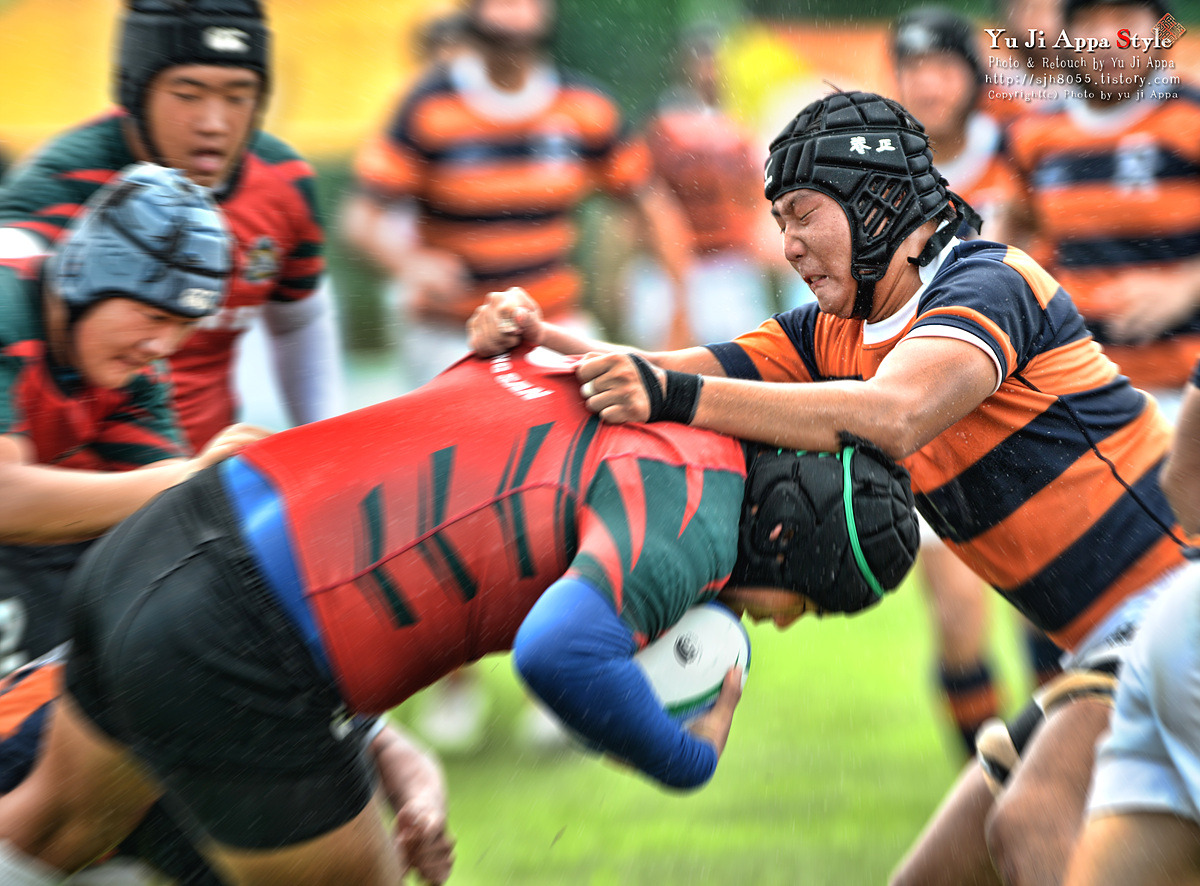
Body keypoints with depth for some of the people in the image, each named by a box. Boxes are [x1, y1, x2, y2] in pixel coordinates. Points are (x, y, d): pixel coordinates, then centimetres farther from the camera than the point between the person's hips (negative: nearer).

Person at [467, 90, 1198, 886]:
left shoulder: (987, 284, -15)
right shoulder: (833, 336, 12)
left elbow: (890, 418, -32)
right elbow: (673, 377, 8)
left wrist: (680, 396, -36)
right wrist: (539, 339, -8)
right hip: (1106, 654, 10)